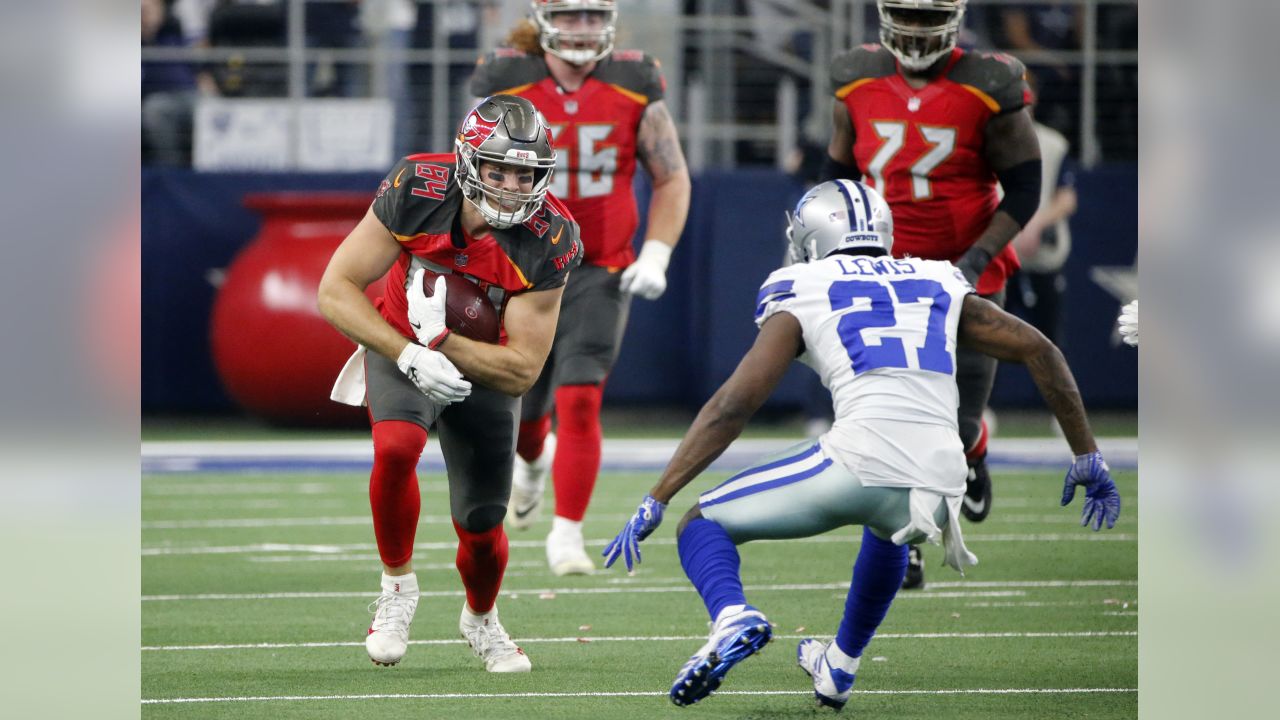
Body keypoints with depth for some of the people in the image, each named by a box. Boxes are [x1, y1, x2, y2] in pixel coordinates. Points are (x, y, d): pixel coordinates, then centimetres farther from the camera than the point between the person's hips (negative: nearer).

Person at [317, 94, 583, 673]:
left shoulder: (548, 240, -27)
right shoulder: (416, 191, -26)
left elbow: (522, 370, -23)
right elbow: (335, 290, -21)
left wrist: (441, 339, -34)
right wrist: (410, 355, -33)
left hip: (483, 369, 1)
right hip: (402, 351, -1)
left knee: (482, 527, 7)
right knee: (396, 445, -33)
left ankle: (480, 619, 42)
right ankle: (397, 585, -10)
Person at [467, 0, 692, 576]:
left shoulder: (635, 88, -4)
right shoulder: (506, 86, -7)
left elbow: (671, 179, 6)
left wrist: (656, 256, -5)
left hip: (599, 273, -1)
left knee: (580, 403, -17)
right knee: (523, 412, 11)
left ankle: (566, 535, -9)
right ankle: (533, 464, 48)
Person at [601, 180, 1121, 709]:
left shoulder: (802, 296, 14)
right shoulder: (941, 287, 25)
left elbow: (732, 406, 5)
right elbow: (1039, 351, 23)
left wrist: (655, 503, 6)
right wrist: (1087, 460, 29)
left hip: (861, 461, -4)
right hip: (939, 485, 4)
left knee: (702, 524, 13)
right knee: (889, 528, 42)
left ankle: (734, 620, -17)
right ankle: (840, 667, 49)